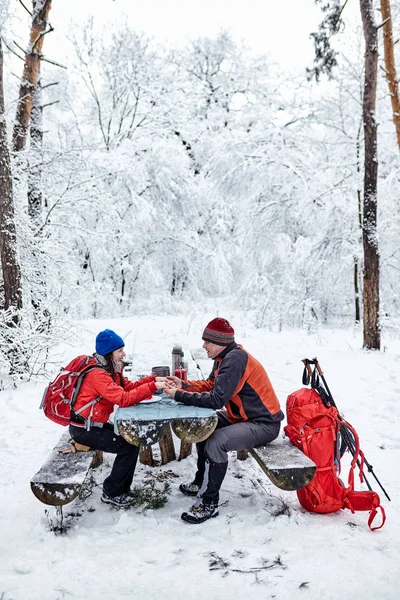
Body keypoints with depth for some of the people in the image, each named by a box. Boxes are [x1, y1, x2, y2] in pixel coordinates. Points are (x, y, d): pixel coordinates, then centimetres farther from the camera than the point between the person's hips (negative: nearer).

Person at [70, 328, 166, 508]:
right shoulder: (97, 374, -25)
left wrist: (154, 379, -9)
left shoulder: (109, 368, 5)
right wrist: (152, 387, -32)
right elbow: (123, 398, -32)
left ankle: (121, 489, 14)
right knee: (128, 446, -10)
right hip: (83, 429, -9)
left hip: (95, 424, 9)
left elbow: (128, 386, 4)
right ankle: (111, 493, 5)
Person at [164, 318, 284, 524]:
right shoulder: (226, 356, 5)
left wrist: (178, 396, -22)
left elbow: (216, 399, -29)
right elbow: (210, 384, 14)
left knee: (216, 443, -27)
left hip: (264, 423, -11)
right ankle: (202, 482, 25)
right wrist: (184, 385, -2)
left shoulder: (235, 359, -25)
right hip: (244, 417, 11)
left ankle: (209, 503, -12)